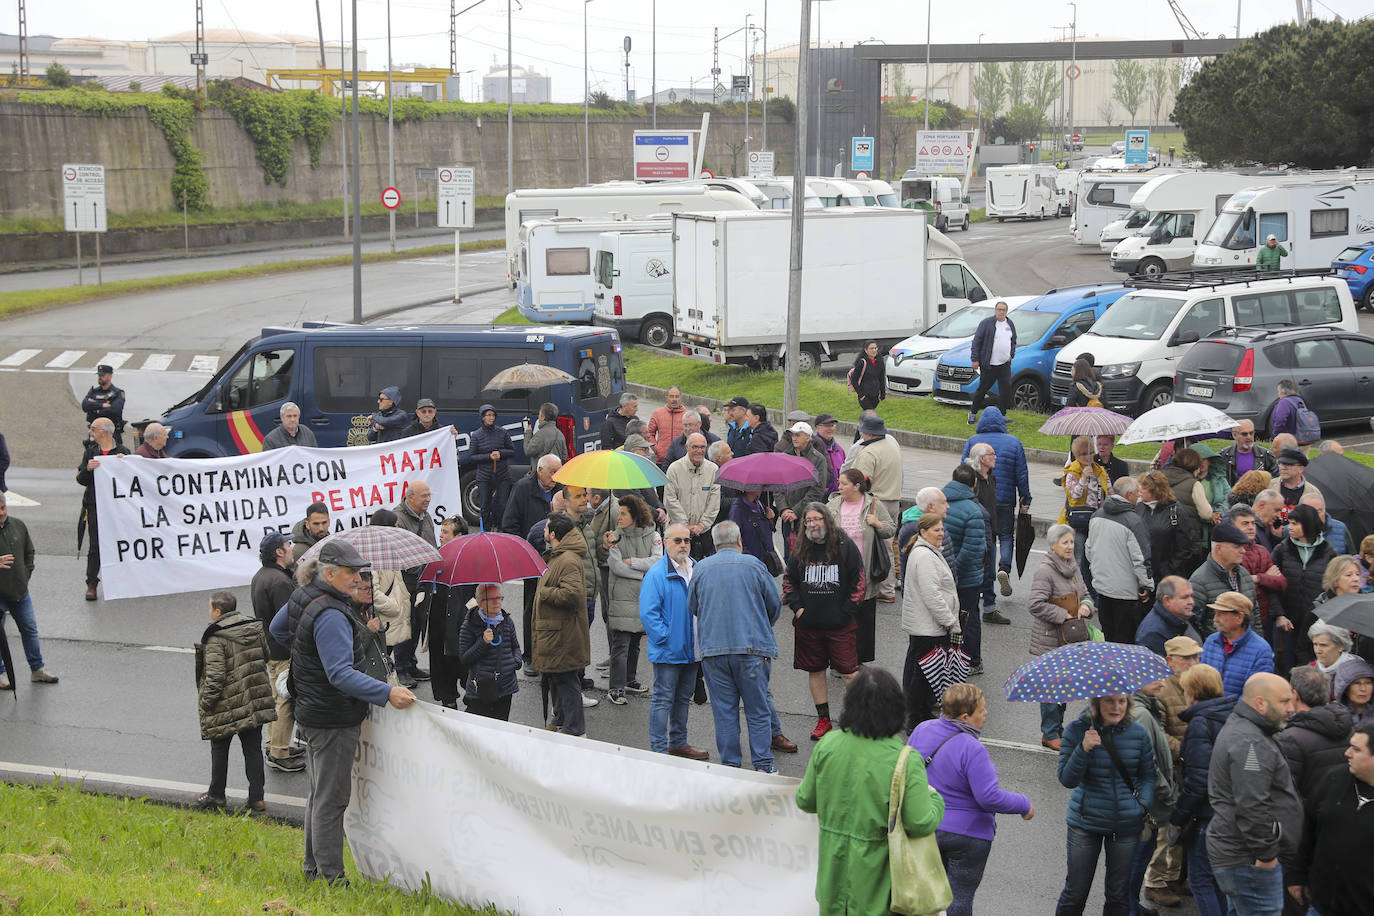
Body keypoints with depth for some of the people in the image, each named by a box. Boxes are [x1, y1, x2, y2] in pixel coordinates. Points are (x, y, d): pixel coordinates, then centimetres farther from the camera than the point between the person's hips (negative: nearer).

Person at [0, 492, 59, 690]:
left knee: (30, 629, 13)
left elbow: (29, 552, 15)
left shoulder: (18, 525, 2)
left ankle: (37, 669, 25)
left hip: (20, 591, 5)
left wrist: (26, 574, 6)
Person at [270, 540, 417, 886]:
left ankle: (314, 867, 33)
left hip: (312, 712, 10)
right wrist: (388, 693, -35)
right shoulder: (331, 616, -27)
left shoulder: (303, 597, 4)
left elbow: (277, 628, 23)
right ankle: (331, 877, 6)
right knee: (331, 799, -1)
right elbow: (341, 675, -32)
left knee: (319, 794, 21)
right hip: (334, 721, -10)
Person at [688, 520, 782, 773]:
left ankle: (730, 764, 10)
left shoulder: (701, 569, 4)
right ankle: (763, 764, 6)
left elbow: (692, 607, 12)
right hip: (751, 647, -2)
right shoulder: (753, 565, -2)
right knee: (758, 709, 5)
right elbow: (774, 605, 6)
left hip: (712, 648, 2)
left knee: (724, 709, 8)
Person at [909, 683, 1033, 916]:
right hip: (966, 834, -7)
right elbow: (989, 797, -25)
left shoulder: (921, 730, -4)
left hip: (924, 827, 7)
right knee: (960, 896, 7)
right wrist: (1024, 805, -10)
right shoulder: (972, 749, -25)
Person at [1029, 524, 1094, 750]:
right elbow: (1036, 605, -21)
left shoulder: (1074, 568, 10)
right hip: (1050, 640, -8)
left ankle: (1057, 729, 29)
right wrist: (1063, 616, -19)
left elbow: (1085, 594, 22)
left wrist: (1086, 606, -1)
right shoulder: (1045, 571, -16)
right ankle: (1050, 734, 8)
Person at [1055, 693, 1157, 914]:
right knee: (1075, 893, 6)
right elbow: (1067, 780, -11)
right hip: (1086, 822, -2)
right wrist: (1083, 750, -25)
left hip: (1126, 825, 2)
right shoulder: (1077, 730, -8)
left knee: (1118, 895, 11)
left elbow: (1148, 775, 10)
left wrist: (1144, 804, -6)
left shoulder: (1138, 733, -3)